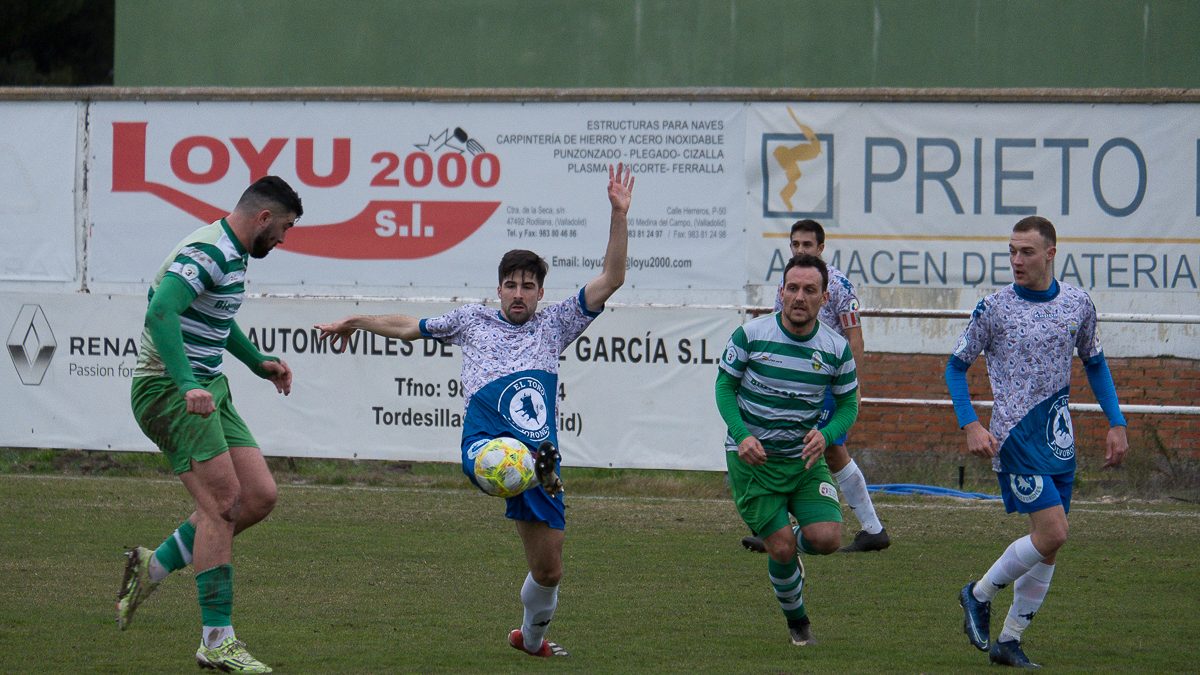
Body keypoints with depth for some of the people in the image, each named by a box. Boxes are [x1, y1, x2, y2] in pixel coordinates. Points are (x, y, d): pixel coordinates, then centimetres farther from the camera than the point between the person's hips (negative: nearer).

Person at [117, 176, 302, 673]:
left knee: (259, 496, 1)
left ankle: (154, 567, 14)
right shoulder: (208, 252, -17)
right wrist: (188, 386, -40)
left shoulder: (233, 255, 16)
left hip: (208, 390, 10)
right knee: (223, 501, -14)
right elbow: (160, 313, -32)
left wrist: (259, 364, 34)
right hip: (169, 390, -10)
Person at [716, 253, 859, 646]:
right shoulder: (750, 335, -10)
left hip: (805, 459, 2)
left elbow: (848, 403, 5)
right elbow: (725, 386, -1)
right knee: (782, 548, -8)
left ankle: (797, 543, 23)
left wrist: (826, 435, -16)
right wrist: (742, 436, -16)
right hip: (752, 459, -2)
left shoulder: (836, 348, -5)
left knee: (826, 538, -16)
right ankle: (796, 619, 20)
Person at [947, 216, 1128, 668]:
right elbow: (956, 366, 1)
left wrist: (1117, 423, 11)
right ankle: (979, 594, 6)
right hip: (1015, 435, -5)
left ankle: (1009, 641, 13)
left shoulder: (1078, 304, 4)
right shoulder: (994, 308, -7)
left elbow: (1094, 363, 19)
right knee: (1052, 533, -16)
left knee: (1050, 542, 4)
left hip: (1059, 435, 5)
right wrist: (970, 426, -12)